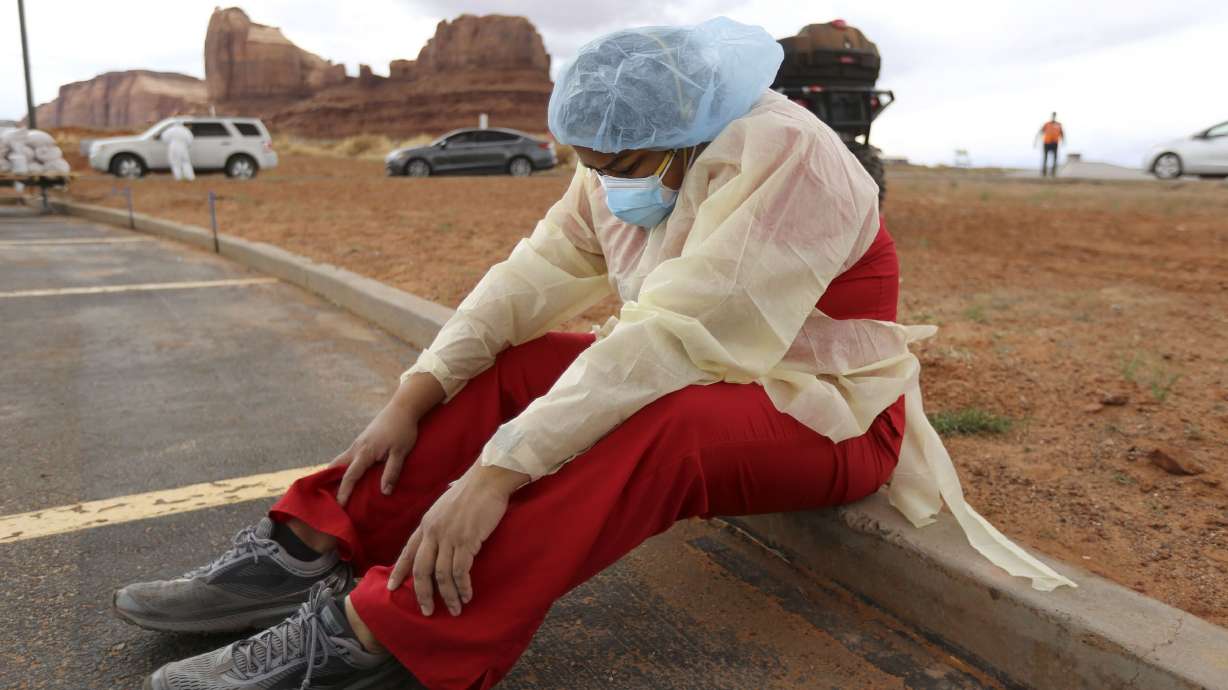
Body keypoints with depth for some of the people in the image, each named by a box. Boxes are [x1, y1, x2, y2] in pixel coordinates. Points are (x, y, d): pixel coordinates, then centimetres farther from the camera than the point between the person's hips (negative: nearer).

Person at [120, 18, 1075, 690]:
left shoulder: (782, 160, -27)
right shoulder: (632, 165, -3)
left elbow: (671, 338, -36)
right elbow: (533, 278, -7)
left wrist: (496, 473, -39)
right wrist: (413, 399, -17)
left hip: (826, 413, -7)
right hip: (701, 381, 8)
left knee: (643, 430, -37)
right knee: (508, 371, -7)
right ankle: (308, 554, -12)